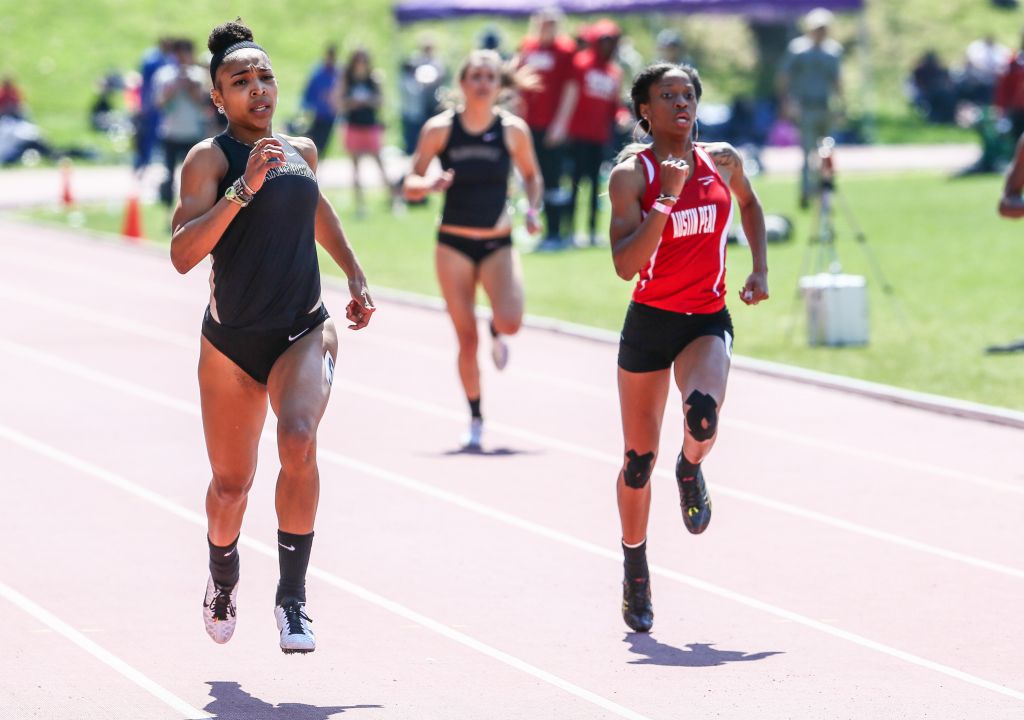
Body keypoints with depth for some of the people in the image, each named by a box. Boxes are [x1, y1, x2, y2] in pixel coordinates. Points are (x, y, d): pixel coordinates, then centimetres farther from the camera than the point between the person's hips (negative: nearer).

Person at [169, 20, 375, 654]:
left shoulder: (301, 151, 8)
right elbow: (183, 254, -21)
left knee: (299, 441, -27)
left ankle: (293, 597, -21)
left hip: (304, 333, 2)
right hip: (231, 340, -2)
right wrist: (244, 187, -27)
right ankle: (223, 580, 43)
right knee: (232, 483, 10)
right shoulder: (210, 158, -7)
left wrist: (355, 275, 30)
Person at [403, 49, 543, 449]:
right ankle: (475, 419, 17)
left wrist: (532, 208, -6)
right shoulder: (439, 128, -4)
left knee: (511, 322, -22)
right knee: (466, 338, 0)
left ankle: (497, 333, 17)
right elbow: (410, 185, -2)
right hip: (453, 245, 0)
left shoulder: (514, 130, -2)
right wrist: (430, 185, -25)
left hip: (498, 244, 0)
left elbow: (531, 176, 13)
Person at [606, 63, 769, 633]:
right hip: (650, 322, -1)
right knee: (640, 457, 5)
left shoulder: (723, 160, 1)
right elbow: (625, 265, -21)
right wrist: (667, 198, -26)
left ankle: (691, 470, 7)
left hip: (708, 321, 1)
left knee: (703, 412, -30)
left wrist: (760, 269, 12)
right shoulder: (632, 174, -11)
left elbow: (750, 204, 25)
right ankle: (636, 572, 27)